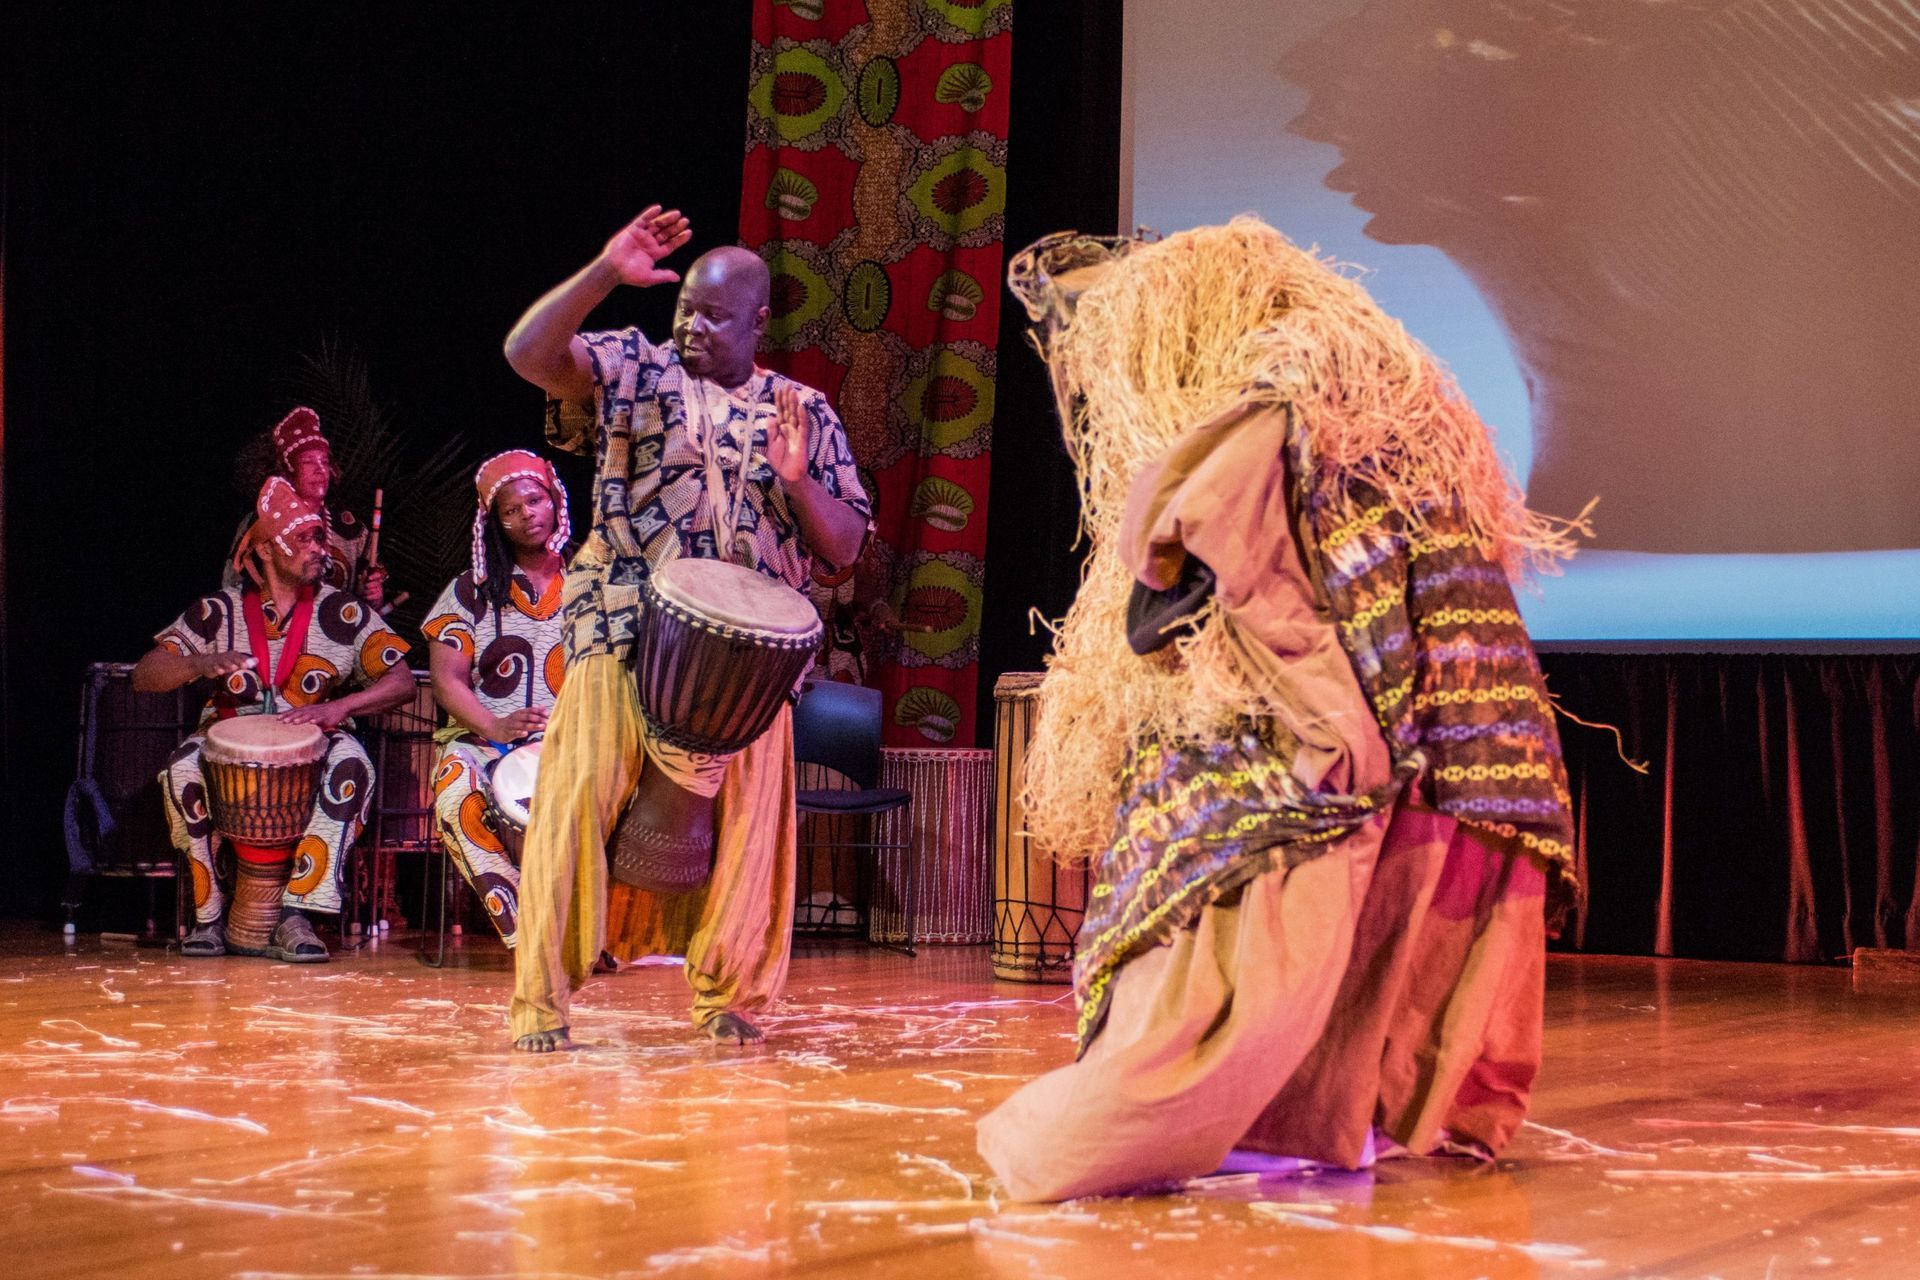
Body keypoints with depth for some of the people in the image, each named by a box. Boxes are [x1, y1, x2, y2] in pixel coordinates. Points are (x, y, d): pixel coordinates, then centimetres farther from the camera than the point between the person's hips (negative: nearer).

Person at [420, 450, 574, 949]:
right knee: (457, 797, -34)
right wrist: (494, 728, -17)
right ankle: (524, 929, -33)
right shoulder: (472, 592, 12)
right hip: (486, 739, 0)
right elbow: (447, 678, 3)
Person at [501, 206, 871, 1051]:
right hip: (624, 638, -2)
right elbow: (530, 354, -11)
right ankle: (540, 1001, -2)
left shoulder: (804, 413, 13)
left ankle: (729, 997, 21)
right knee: (578, 805, -10)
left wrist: (797, 479, -8)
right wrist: (604, 274, -20)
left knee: (747, 825, 3)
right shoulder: (634, 371, 7)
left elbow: (844, 548, 10)